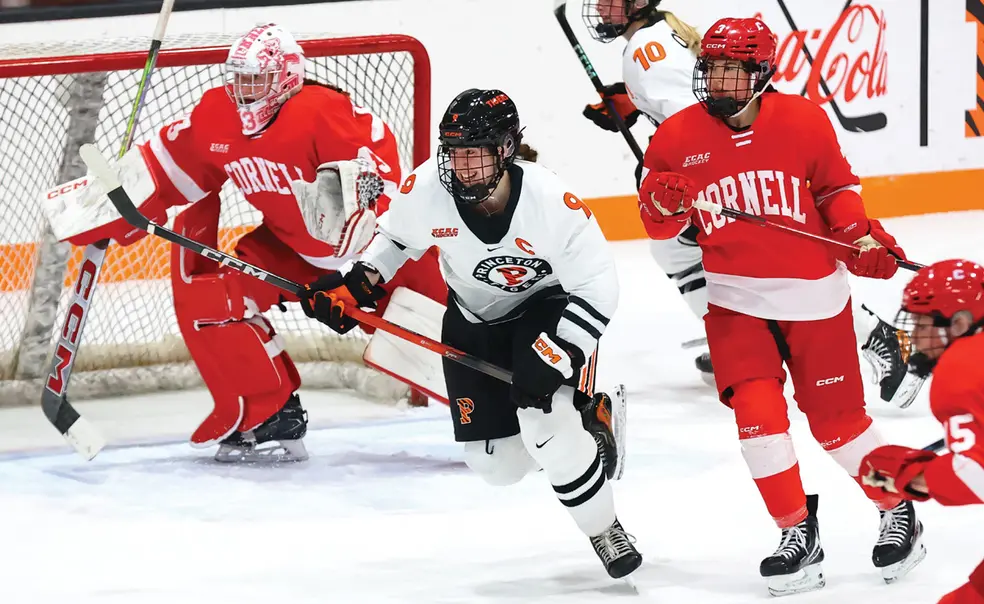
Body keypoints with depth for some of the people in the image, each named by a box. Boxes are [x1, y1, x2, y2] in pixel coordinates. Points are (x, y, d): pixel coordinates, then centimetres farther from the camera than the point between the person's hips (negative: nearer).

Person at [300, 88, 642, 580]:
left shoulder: (552, 202, -32)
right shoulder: (426, 189, -22)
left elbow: (597, 287, -23)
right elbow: (397, 234, 2)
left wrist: (554, 357, -31)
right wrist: (356, 284, -10)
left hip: (549, 306, -5)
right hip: (473, 322, 5)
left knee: (545, 421, -29)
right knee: (495, 464, 2)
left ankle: (606, 533, -7)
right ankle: (588, 415, 30)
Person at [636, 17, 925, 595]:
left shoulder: (804, 121, -10)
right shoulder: (678, 137, -6)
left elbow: (836, 186, 4)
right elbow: (658, 224, 2)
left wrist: (863, 237, -10)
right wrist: (663, 204, -20)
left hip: (811, 292, -1)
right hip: (735, 299, 1)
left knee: (836, 417, 4)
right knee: (757, 411, -11)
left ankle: (898, 508, 27)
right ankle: (799, 535, 3)